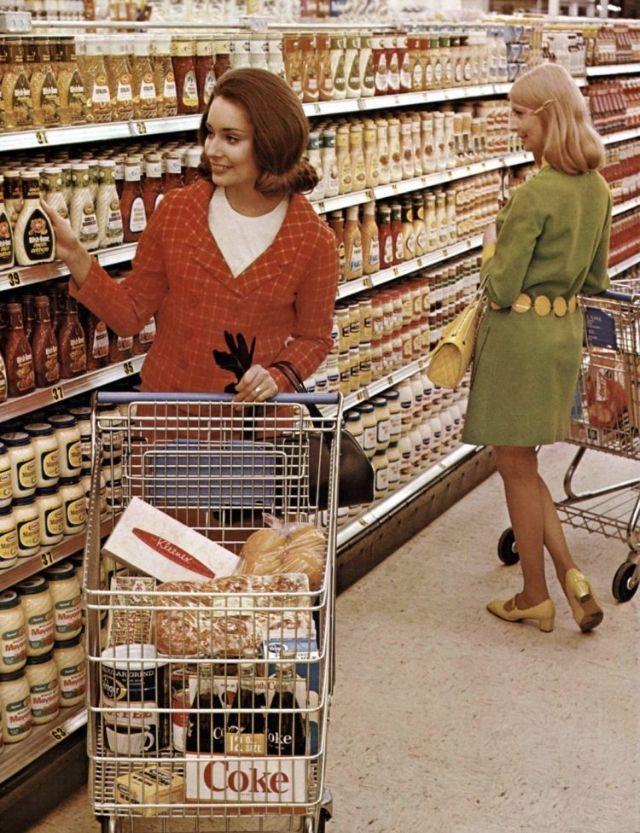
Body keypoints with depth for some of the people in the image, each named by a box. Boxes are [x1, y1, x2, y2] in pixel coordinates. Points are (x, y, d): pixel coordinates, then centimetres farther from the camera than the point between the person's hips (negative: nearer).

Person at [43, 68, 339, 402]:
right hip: (165, 403, 2)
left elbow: (313, 338, 0)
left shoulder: (314, 242, -12)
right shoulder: (175, 210, -8)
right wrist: (75, 257, -15)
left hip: (255, 415, -1)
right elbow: (131, 316, -3)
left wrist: (277, 377, -18)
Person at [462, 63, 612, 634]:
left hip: (519, 336, -8)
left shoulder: (534, 195, -20)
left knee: (517, 465, 6)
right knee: (521, 462, 19)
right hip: (568, 331, 8)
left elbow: (501, 289, -17)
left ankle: (536, 597, 18)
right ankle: (571, 575, 13)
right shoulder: (598, 189, 6)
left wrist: (490, 245, 0)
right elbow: (596, 280, 14)